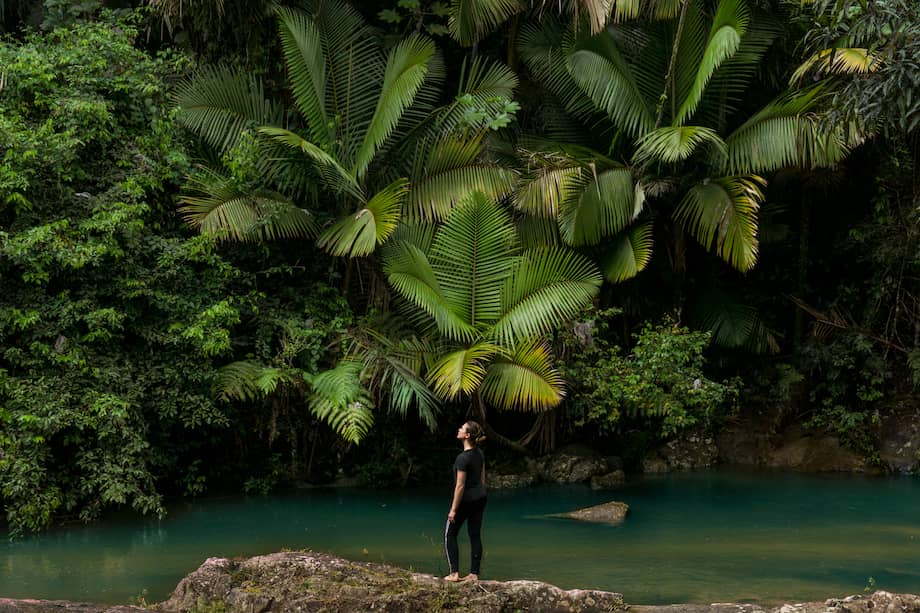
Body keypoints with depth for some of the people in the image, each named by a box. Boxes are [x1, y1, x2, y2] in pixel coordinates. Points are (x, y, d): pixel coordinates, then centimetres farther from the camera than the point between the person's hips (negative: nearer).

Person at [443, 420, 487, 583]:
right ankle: (474, 574, 11)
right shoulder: (480, 454, 3)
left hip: (465, 500, -7)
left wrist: (453, 509, -16)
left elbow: (460, 486, -21)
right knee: (475, 535, 10)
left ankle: (454, 573, 3)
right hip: (480, 497, 8)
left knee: (450, 534, 6)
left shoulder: (463, 458, -22)